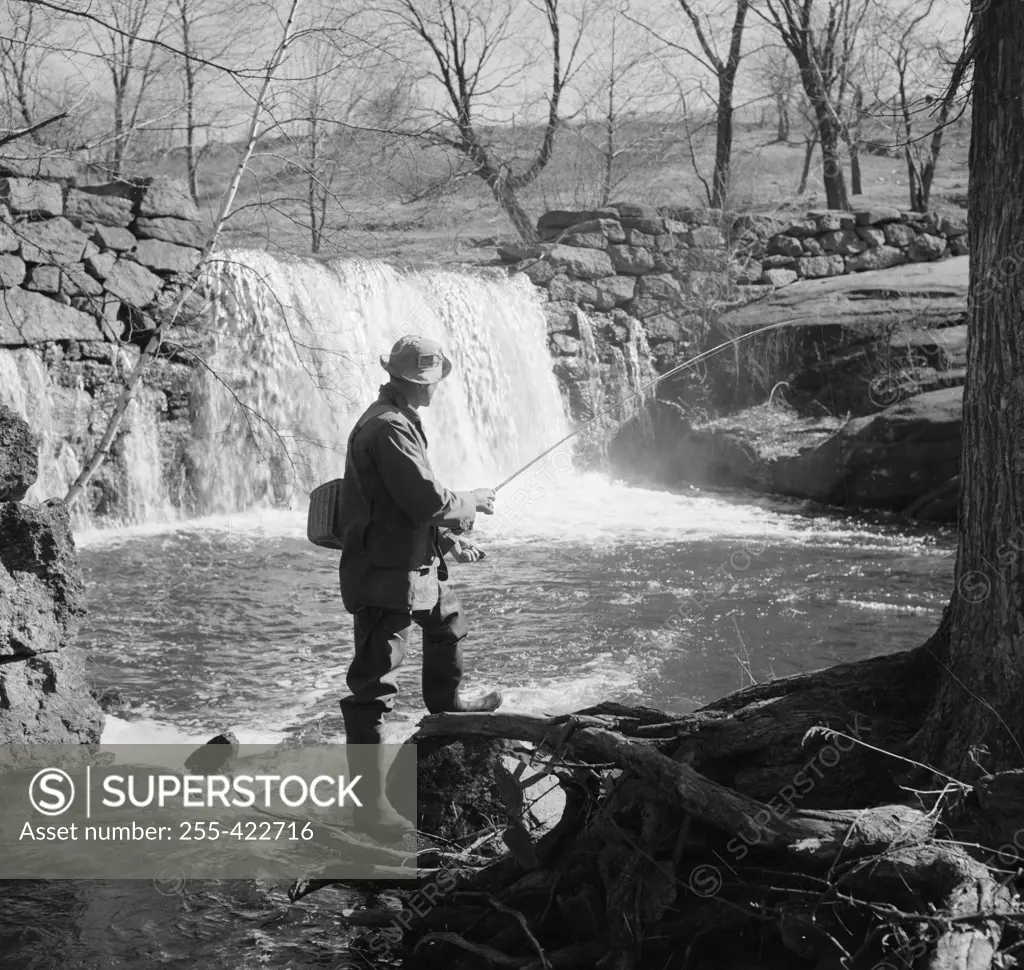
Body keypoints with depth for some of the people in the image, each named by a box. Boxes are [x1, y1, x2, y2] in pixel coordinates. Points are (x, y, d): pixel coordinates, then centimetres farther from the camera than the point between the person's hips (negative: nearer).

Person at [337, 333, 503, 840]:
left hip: (415, 562, 11)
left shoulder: (399, 419, 12)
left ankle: (446, 706, 60)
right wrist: (472, 502, -7)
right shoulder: (388, 427, -22)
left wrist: (452, 539, 20)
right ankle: (370, 802, -8)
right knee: (373, 684, -9)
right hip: (384, 574, -11)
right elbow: (428, 498, -25)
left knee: (448, 620, 35)